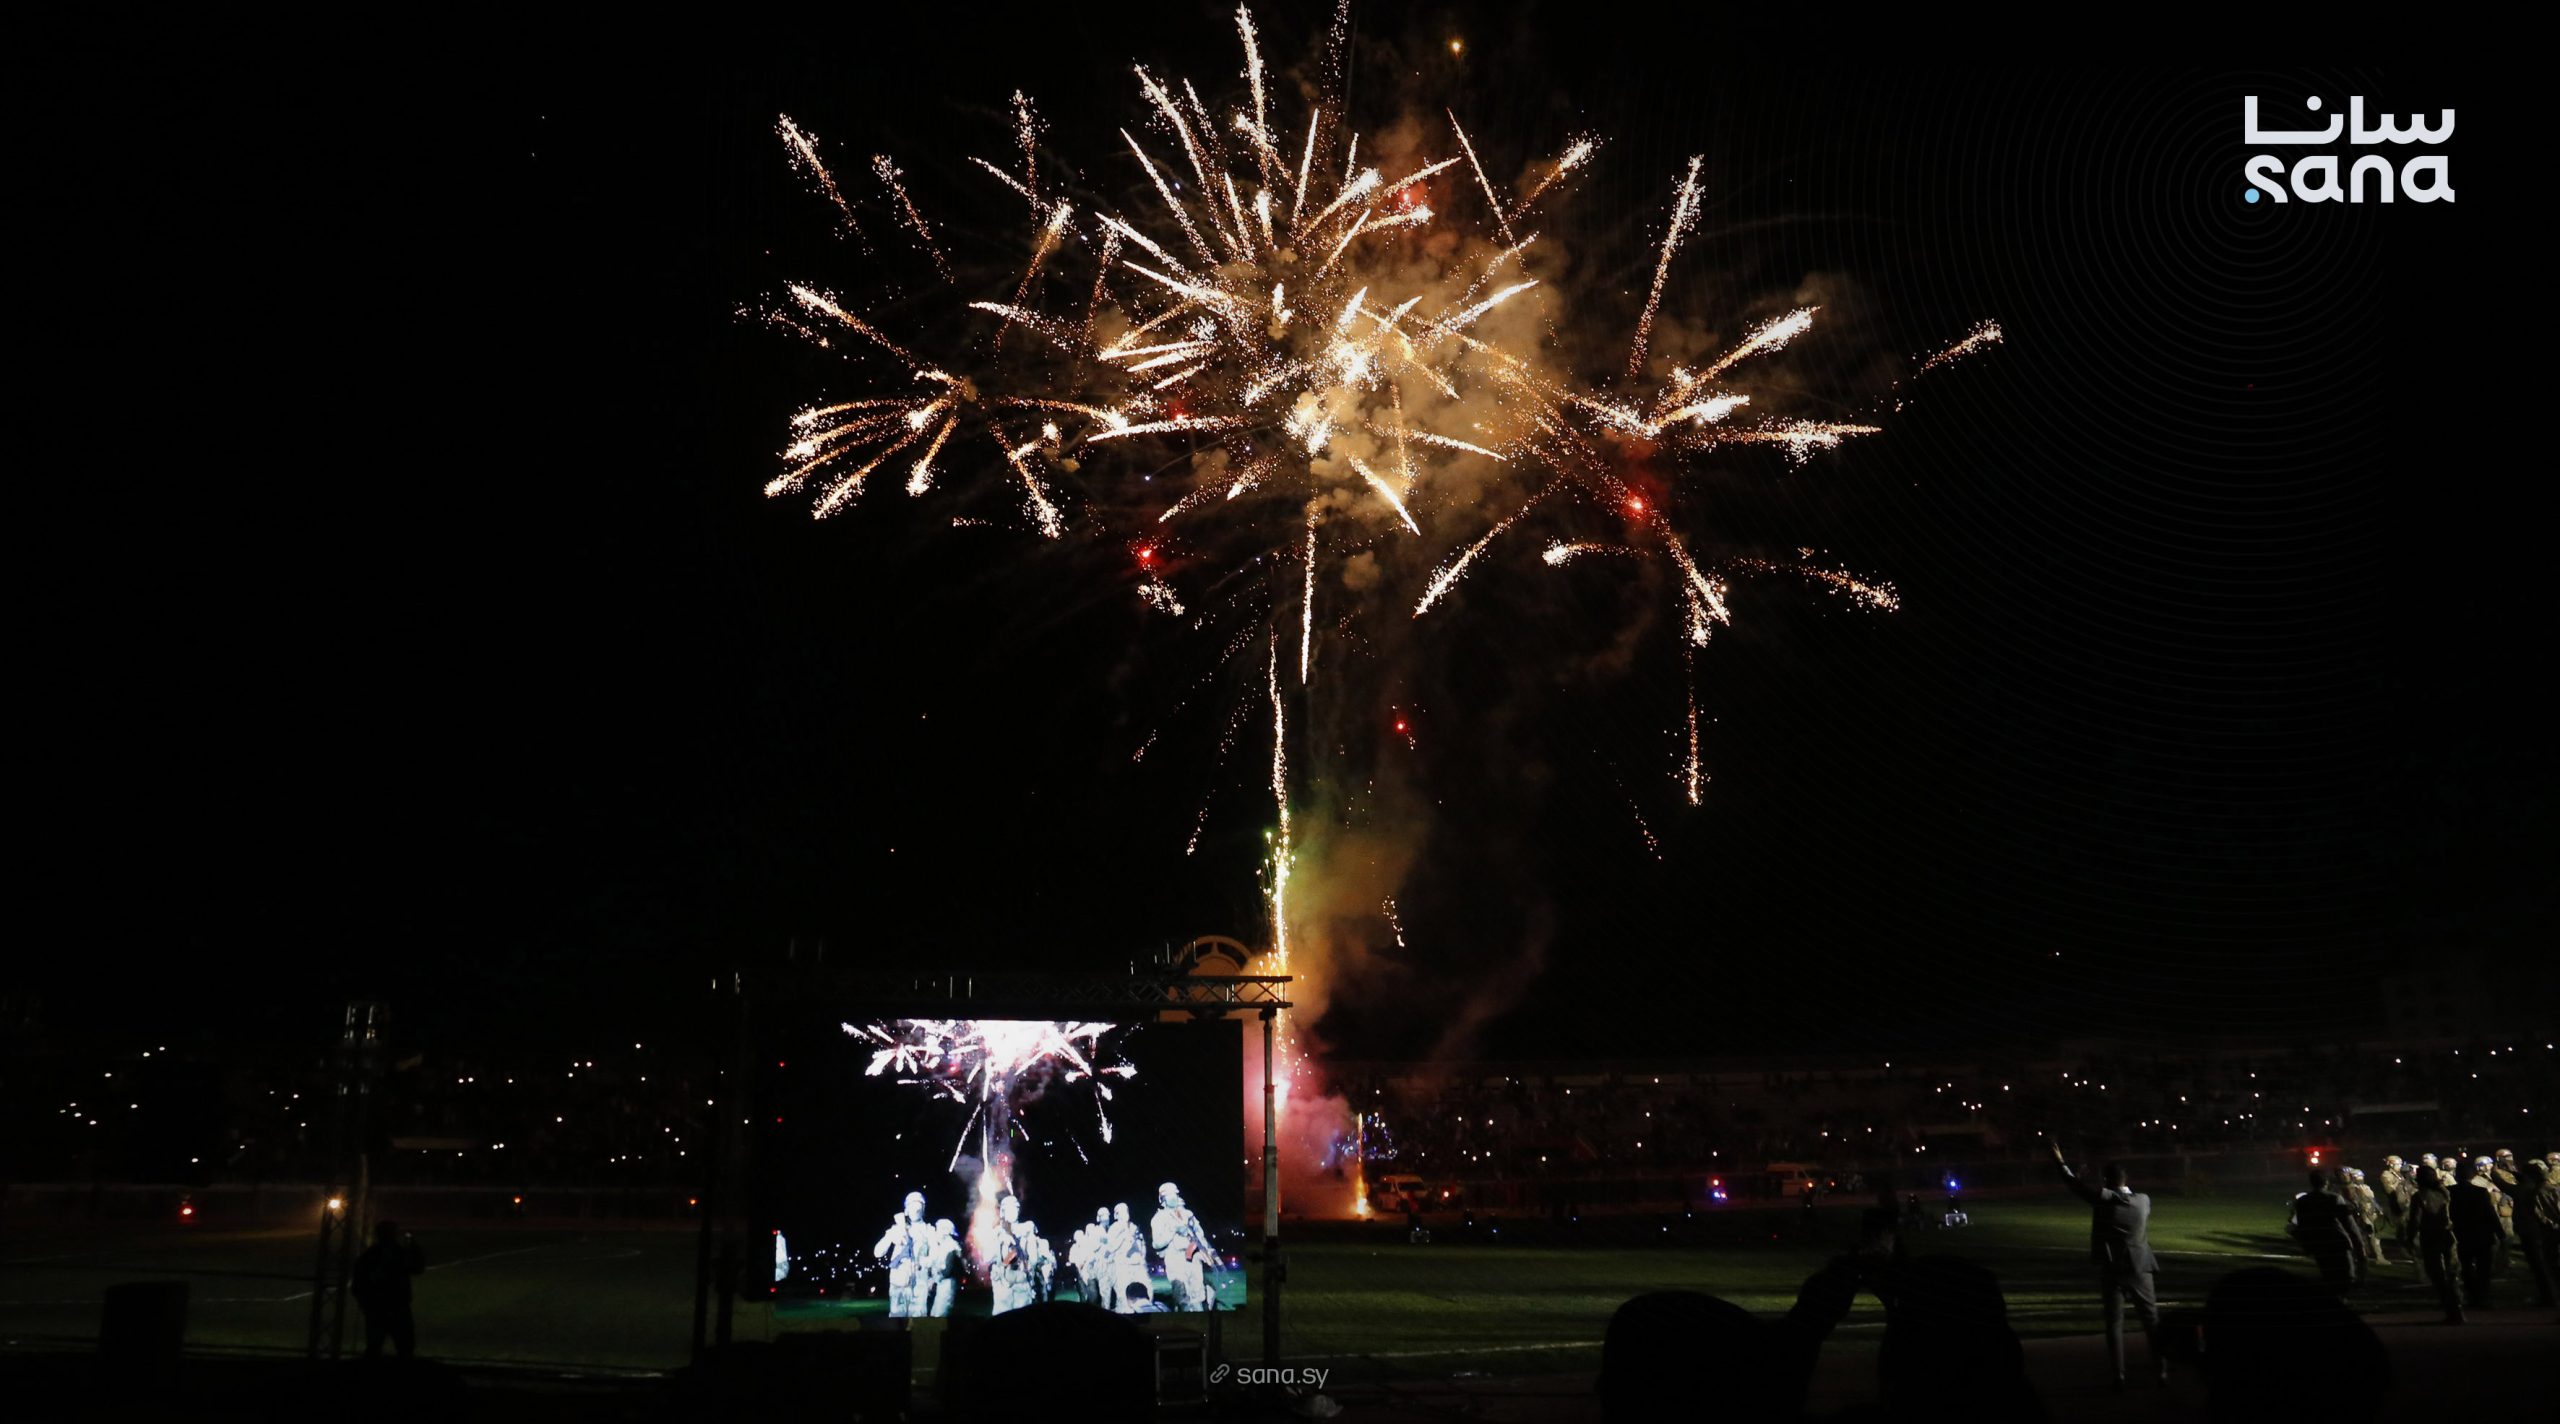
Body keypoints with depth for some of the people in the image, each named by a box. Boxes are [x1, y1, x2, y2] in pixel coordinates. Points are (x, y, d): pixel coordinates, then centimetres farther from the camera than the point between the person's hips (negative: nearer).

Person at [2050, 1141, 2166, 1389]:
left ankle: (2119, 1375, 4)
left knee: (2114, 1323, 5)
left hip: (2111, 1270, -2)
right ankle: (2161, 1369, 13)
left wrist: (2060, 1162, 8)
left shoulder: (2103, 1198, -12)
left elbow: (2075, 1185, -4)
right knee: (2152, 1320, 12)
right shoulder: (2143, 1200, -4)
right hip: (2138, 1269, 2)